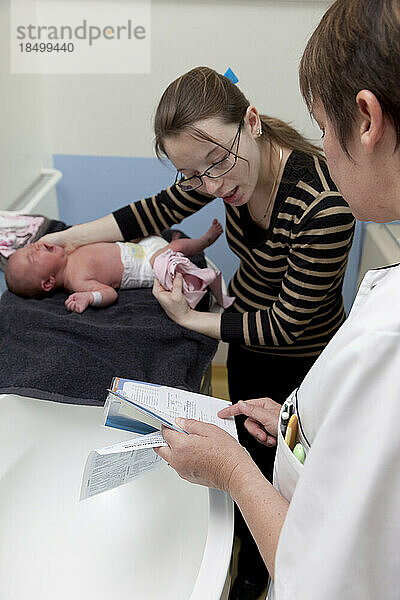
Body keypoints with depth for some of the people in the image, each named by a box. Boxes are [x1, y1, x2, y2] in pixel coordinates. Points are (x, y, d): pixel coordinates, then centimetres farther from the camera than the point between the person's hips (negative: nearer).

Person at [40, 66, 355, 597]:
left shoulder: (325, 205, -38)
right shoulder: (232, 170, -17)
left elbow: (286, 324, -28)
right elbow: (162, 208, -1)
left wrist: (189, 318, -20)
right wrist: (71, 237, -1)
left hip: (298, 360, -6)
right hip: (248, 338, 6)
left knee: (271, 460, 17)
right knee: (244, 438, 27)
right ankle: (244, 524, 59)